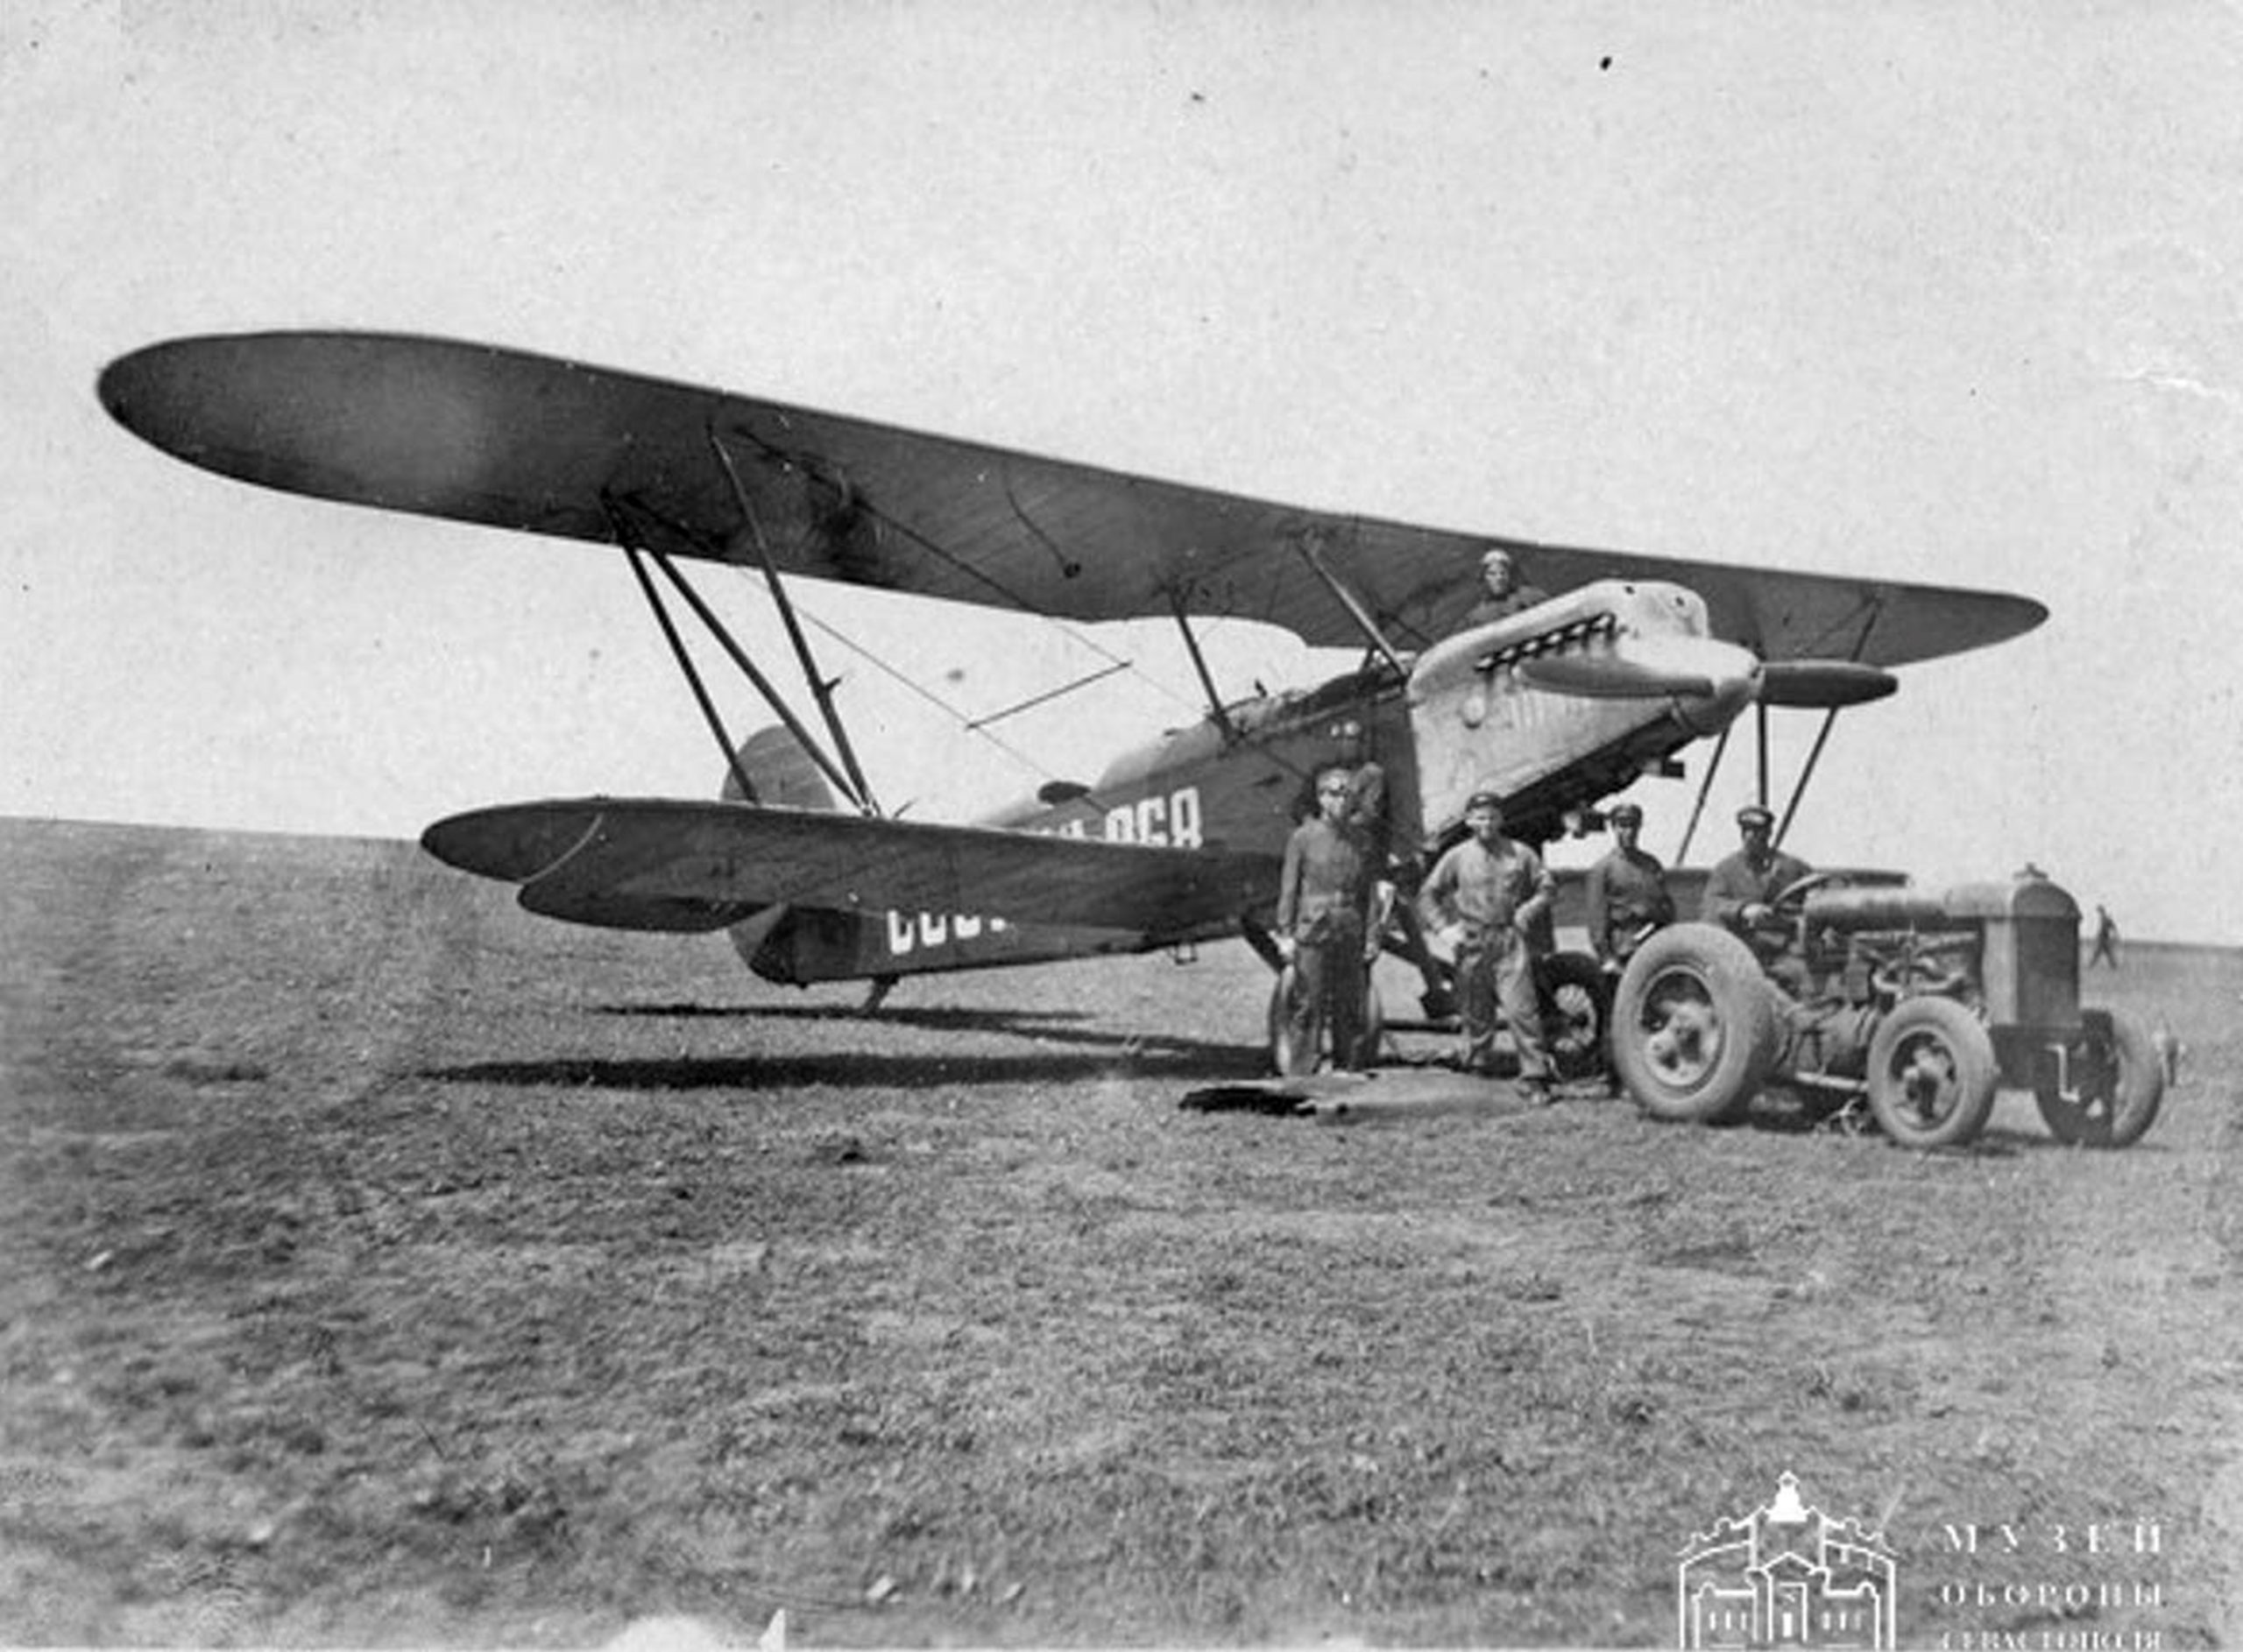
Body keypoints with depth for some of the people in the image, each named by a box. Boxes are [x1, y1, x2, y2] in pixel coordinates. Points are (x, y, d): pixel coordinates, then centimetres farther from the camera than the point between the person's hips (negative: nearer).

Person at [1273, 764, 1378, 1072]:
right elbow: (1289, 888, 0)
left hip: (1350, 936, 4)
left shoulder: (1359, 841, 12)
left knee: (1352, 1007, 5)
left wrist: (1371, 937, 8)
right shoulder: (1303, 837, 1)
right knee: (1309, 1006, -3)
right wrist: (1285, 934, -6)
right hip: (1312, 934, -4)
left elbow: (1366, 893, 13)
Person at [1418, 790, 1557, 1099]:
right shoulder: (1457, 856, 7)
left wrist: (1530, 908, -3)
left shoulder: (1520, 853, 8)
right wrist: (1443, 928, -3)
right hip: (1472, 942, 1)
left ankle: (1535, 1077, -8)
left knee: (1521, 1009, -9)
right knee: (1475, 1011, 8)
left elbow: (1548, 886, 15)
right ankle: (1477, 1062, 27)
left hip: (1511, 940, -1)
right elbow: (1427, 896, 8)